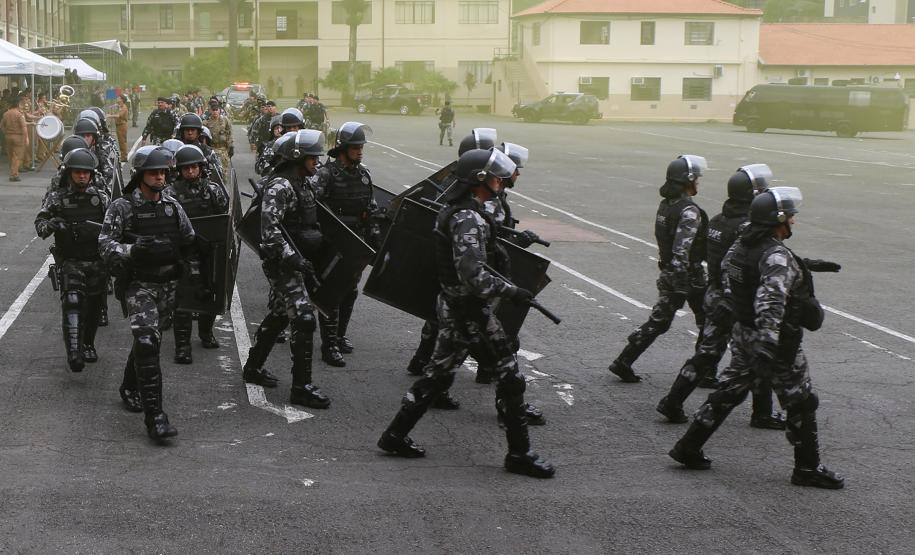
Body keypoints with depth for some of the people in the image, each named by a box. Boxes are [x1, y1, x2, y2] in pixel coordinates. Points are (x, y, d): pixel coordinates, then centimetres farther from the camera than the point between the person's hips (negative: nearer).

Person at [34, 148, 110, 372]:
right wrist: (51, 224, -25)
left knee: (93, 307, 12)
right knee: (72, 305, -19)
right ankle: (74, 353, -24)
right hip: (70, 262, -3)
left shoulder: (100, 197, 6)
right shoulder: (55, 197, 0)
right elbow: (39, 224, -3)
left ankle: (87, 346, 32)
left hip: (97, 261, 3)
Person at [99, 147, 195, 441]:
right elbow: (105, 244, -13)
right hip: (138, 285, -5)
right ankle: (154, 416, -20)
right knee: (147, 342, -17)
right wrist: (131, 250, -29)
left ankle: (130, 389, 44)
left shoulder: (172, 206, 7)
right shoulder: (122, 207, -8)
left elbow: (189, 239, 19)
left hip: (168, 285, 6)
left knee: (148, 340, 19)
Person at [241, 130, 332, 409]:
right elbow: (269, 230, -26)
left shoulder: (305, 182, 11)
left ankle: (253, 367, 37)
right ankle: (302, 387, -5)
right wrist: (294, 259, -28)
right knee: (304, 318, -11)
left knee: (278, 315, 20)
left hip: (297, 259, 10)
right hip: (282, 263, -10)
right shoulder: (279, 187, -19)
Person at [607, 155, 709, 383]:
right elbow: (681, 251, -25)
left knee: (658, 321, 10)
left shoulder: (665, 205, 7)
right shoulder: (689, 212, -19)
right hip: (689, 276, -8)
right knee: (708, 323, 10)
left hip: (668, 273, 8)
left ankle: (623, 362, 5)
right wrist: (681, 289, -25)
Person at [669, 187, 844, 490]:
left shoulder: (740, 246, 4)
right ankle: (808, 468, 16)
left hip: (743, 333, 8)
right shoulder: (777, 257, -24)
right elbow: (770, 303, -33)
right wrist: (768, 345, -40)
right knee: (801, 402, 7)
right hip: (780, 341, -8)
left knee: (729, 391, 17)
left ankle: (688, 448, 19)